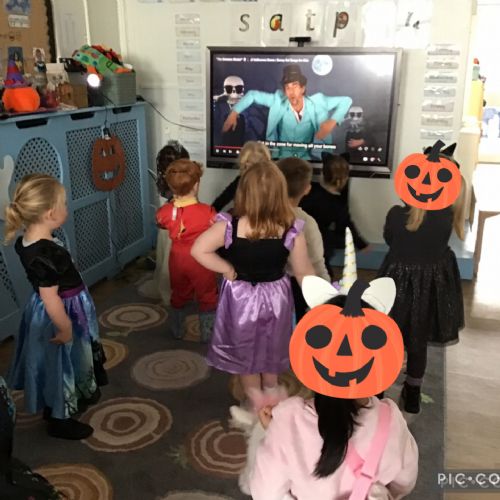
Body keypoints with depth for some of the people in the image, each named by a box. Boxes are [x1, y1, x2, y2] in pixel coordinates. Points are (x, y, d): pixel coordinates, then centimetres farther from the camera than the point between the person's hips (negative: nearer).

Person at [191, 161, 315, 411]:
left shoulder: (230, 226, -24)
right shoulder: (291, 230, -21)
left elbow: (198, 250, -25)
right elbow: (303, 272, -12)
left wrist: (227, 269, -13)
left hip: (241, 295, -1)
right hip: (275, 295, 1)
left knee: (245, 346, 26)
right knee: (271, 345, 29)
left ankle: (255, 394, 44)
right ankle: (271, 389, 51)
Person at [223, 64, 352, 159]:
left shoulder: (315, 102, -15)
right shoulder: (278, 101, -14)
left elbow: (346, 101, -9)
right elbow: (252, 95, -4)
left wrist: (332, 122, -23)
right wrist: (234, 113, -13)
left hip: (307, 156, 0)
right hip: (283, 156, 0)